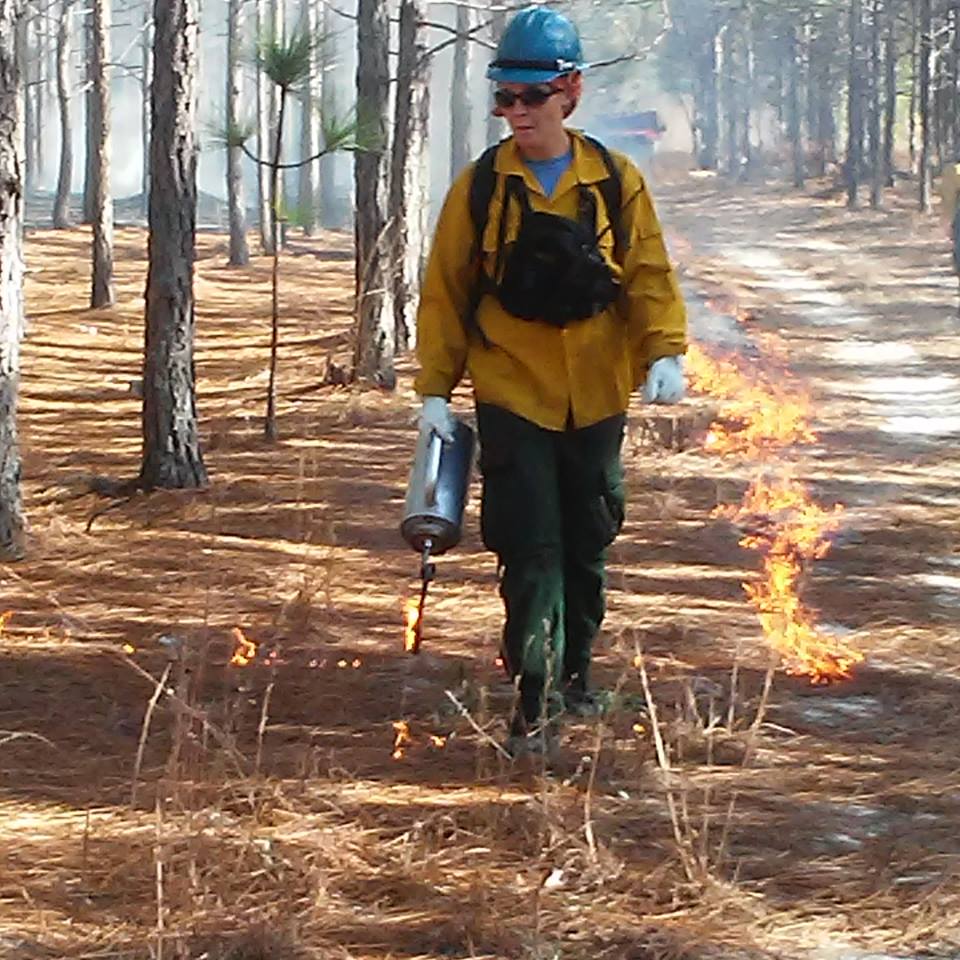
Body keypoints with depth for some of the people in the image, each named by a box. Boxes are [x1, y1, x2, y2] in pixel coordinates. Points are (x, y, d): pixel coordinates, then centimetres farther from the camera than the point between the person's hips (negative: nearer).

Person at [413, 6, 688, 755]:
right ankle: (538, 700, -7)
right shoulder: (482, 187, -4)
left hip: (595, 398, 2)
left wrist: (665, 353, -16)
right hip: (512, 397, -2)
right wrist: (435, 388, -1)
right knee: (530, 548, -9)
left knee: (587, 544, 14)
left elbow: (649, 276, -1)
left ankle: (575, 671, 33)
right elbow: (445, 289, 1)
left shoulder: (616, 184, -2)